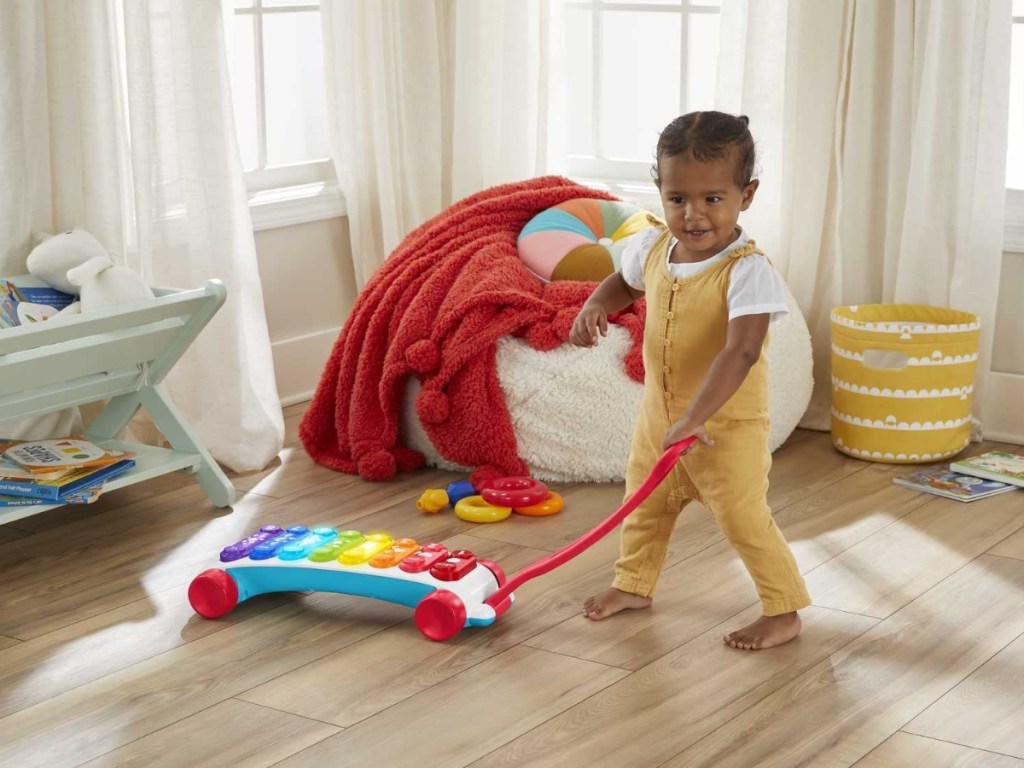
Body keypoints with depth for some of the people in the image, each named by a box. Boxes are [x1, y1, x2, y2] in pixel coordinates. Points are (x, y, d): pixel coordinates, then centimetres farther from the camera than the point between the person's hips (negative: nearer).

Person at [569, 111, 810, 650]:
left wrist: (693, 420, -45)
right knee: (645, 505, 22)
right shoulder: (652, 247, -5)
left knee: (743, 520, -3)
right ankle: (633, 584, 45)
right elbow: (624, 281, 18)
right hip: (658, 415, 7)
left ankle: (784, 612, 15)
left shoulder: (747, 271, -27)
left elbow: (740, 353, -37)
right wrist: (596, 305, -6)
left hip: (727, 426, -7)